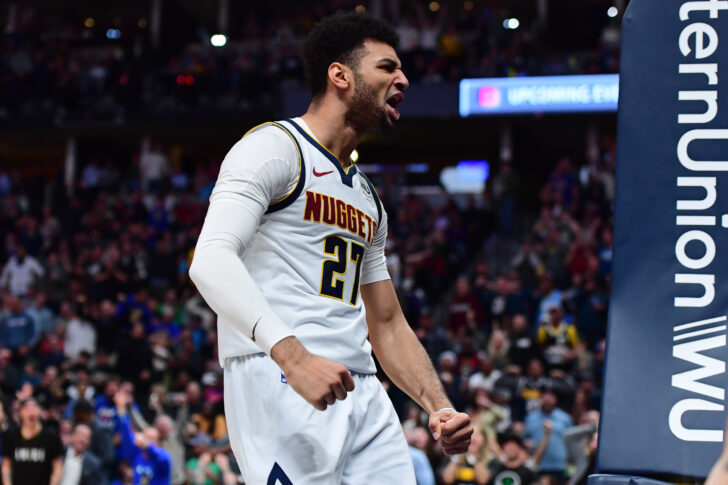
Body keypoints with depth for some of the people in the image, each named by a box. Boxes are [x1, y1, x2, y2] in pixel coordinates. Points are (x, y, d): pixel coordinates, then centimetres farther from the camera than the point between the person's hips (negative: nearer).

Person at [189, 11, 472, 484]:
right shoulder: (274, 147, -2)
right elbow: (210, 261, -18)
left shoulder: (368, 199, 25)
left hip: (363, 393, 8)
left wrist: (440, 407, 11)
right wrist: (294, 357, -30)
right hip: (278, 384, -8)